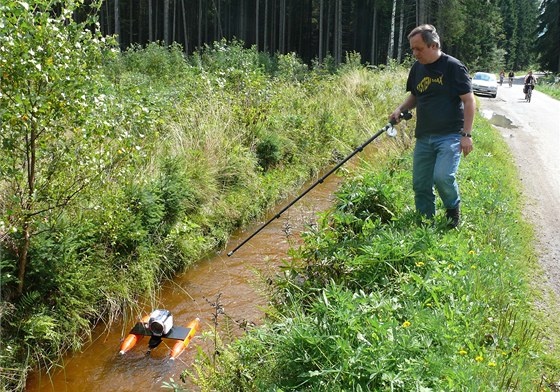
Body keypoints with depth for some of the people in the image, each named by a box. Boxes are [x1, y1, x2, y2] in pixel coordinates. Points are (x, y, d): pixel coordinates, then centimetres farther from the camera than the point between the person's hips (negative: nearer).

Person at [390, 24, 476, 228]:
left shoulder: (453, 66, -8)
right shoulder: (417, 68, 10)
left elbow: (469, 101, -8)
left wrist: (466, 134, -15)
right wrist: (400, 109, 4)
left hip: (450, 135, -6)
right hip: (424, 137, 6)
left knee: (442, 176, -24)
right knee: (420, 185, 6)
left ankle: (453, 209, 6)